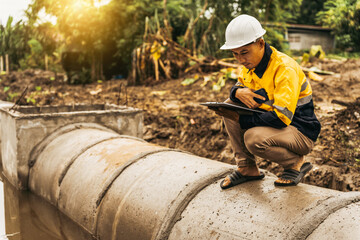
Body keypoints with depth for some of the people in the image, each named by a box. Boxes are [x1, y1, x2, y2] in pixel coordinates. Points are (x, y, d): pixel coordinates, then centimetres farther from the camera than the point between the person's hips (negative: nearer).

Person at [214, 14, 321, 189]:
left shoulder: (285, 68, -26)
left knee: (254, 138, -34)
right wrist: (238, 92, -16)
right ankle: (247, 168, -1)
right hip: (272, 122, 8)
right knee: (230, 104, -6)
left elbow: (282, 117, -33)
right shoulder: (252, 63, -1)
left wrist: (241, 119, -29)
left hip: (301, 133, -8)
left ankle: (297, 163, -4)